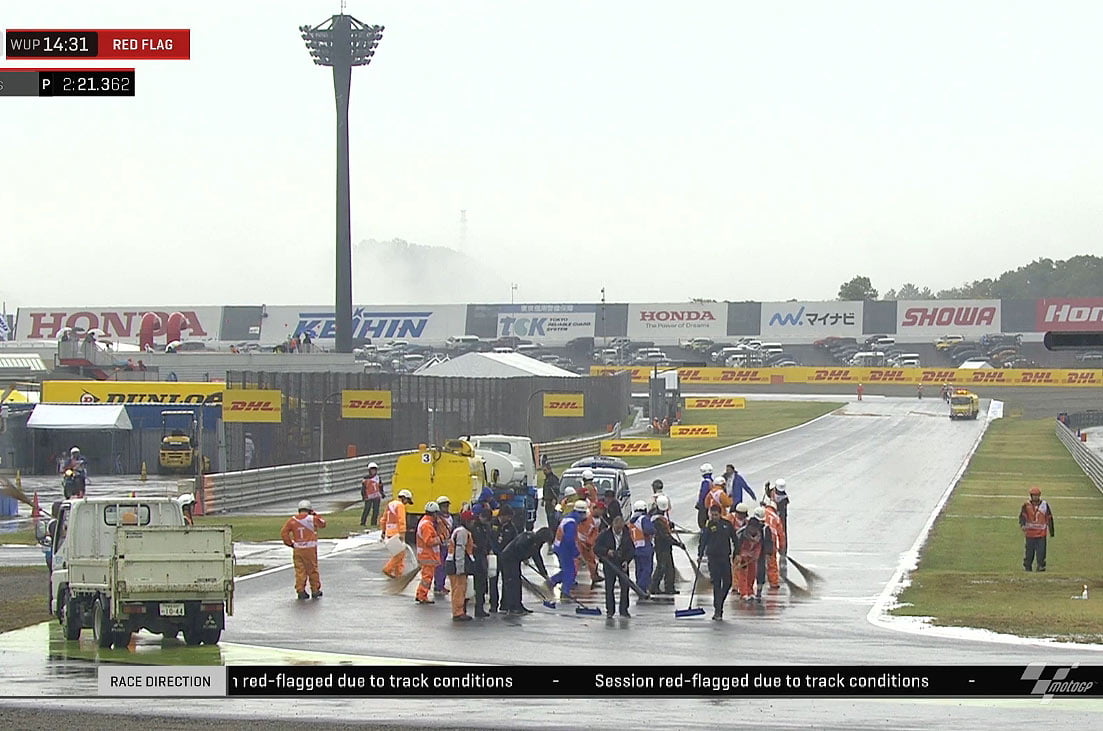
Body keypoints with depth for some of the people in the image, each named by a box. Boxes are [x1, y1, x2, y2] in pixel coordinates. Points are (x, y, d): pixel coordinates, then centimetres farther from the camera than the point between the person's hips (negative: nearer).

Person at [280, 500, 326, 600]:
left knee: (300, 570, 6)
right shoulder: (312, 519, -5)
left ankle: (300, 591, 3)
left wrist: (289, 543, 6)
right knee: (313, 570, 10)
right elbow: (322, 523, 13)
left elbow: (284, 533, -3)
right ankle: (315, 590, 17)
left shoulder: (292, 520, 0)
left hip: (297, 549, 1)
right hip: (310, 548, -1)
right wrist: (315, 515, 23)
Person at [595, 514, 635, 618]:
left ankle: (624, 610, 5)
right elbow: (596, 548, -6)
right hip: (609, 563, -2)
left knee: (625, 586, -3)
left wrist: (627, 560, -9)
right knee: (609, 587, -1)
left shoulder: (627, 534, 1)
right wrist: (607, 551, -23)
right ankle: (610, 610, 9)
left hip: (623, 564, 2)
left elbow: (632, 550, 6)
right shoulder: (605, 534, -5)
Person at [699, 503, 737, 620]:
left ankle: (719, 605, 23)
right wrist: (700, 555, -6)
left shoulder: (727, 524, 5)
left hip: (725, 557, 3)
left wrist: (736, 553, 8)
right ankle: (717, 610, -4)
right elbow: (703, 541, 2)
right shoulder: (708, 526, 0)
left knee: (727, 583, 3)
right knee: (716, 584, -6)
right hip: (713, 558, -3)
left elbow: (734, 539, 12)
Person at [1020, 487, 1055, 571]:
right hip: (1030, 533, 0)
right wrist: (1023, 525, -30)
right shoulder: (1026, 505, 1)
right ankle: (1027, 567, 16)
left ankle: (1041, 567, 0)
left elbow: (1049, 518, 12)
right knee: (1029, 552, 4)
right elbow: (1022, 516, -10)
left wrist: (1051, 531, 14)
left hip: (1041, 534, 0)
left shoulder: (1045, 505, 6)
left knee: (1041, 551, -6)